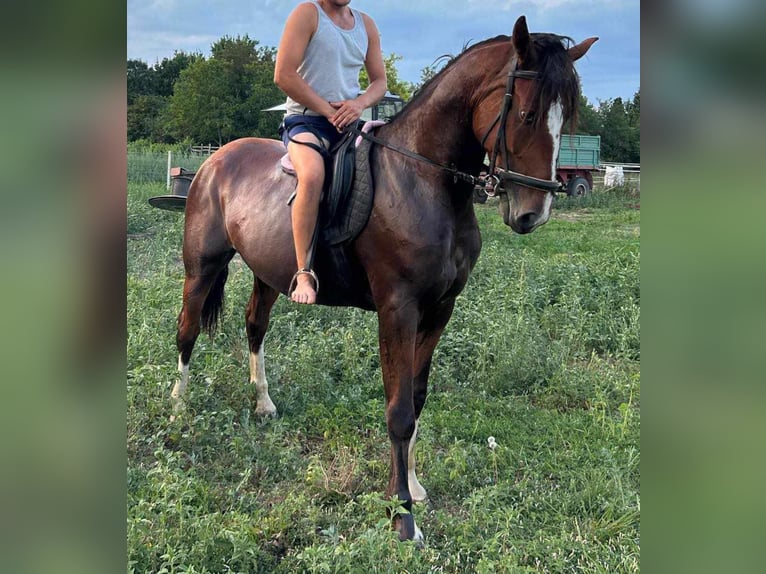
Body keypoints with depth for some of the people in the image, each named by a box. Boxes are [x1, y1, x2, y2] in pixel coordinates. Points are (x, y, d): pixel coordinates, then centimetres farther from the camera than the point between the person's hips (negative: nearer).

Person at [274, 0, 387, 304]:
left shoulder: (366, 24, 15)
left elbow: (380, 81, 16)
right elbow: (283, 75, -12)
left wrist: (360, 103, -7)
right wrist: (328, 110, -13)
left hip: (349, 122, 6)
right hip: (306, 119, -6)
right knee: (312, 175, -36)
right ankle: (304, 272, -32)